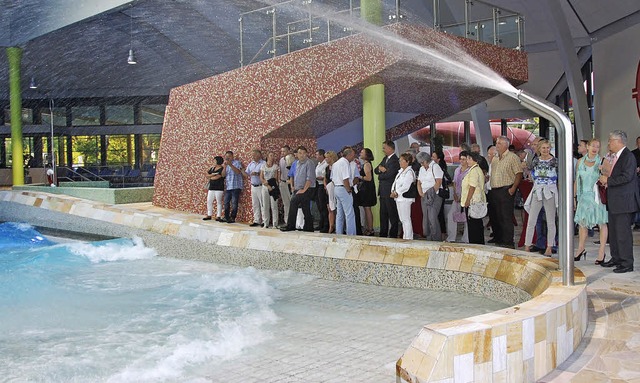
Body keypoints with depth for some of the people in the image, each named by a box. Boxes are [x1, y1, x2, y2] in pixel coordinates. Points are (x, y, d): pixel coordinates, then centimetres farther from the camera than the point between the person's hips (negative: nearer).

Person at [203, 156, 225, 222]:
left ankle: (218, 216, 1)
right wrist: (212, 175, -7)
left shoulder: (222, 169, -8)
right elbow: (207, 175, 8)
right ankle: (209, 215, 14)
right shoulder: (212, 168, 14)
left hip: (219, 188, -7)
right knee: (209, 201, 6)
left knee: (219, 202, -3)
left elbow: (216, 177, -21)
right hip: (211, 188, 7)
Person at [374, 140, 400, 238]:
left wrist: (380, 176, -4)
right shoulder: (385, 159, 16)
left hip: (390, 191, -9)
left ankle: (393, 235, 4)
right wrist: (380, 168, -8)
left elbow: (389, 174, -22)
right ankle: (383, 234, 21)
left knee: (392, 215, -1)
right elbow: (375, 170, 14)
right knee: (383, 214, 14)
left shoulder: (395, 160, -14)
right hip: (383, 191, 9)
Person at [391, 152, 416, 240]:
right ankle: (405, 237, 21)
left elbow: (405, 187, -19)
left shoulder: (409, 172, -13)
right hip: (398, 198, 10)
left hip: (405, 199, -9)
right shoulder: (401, 171, 16)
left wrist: (396, 193, -13)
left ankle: (408, 238, -1)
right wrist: (393, 191, -2)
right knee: (402, 219, 14)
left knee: (406, 219, -6)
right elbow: (395, 182, 15)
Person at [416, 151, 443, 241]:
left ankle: (436, 240, -9)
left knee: (432, 218, -15)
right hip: (424, 197, 8)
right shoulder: (422, 169, 18)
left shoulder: (435, 167, -5)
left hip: (435, 196, -8)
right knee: (426, 218, 6)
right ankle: (428, 239, 12)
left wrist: (431, 193, -17)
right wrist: (421, 193, 1)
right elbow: (419, 182, 18)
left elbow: (438, 182, -14)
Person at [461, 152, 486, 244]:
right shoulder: (479, 170, 18)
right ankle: (480, 243, 19)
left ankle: (474, 243, -4)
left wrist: (467, 200, -20)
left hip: (472, 202, -11)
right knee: (478, 225, 13)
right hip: (478, 202, 11)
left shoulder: (474, 171, -15)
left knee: (472, 225, -6)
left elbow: (472, 187, -21)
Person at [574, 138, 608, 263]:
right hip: (584, 196, 4)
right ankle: (581, 248, 24)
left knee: (602, 223, 0)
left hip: (598, 196, -3)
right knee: (582, 222, 9)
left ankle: (601, 252, 7)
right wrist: (574, 197, 10)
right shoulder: (580, 162, 7)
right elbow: (577, 181, 11)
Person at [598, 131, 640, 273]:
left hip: (624, 202, -10)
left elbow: (626, 177, -24)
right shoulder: (617, 157, 16)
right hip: (615, 202, 10)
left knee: (623, 232, -6)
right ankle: (616, 259, 28)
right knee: (613, 232, 17)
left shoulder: (628, 156, -15)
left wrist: (608, 180, -17)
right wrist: (607, 177, 7)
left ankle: (627, 263, 1)